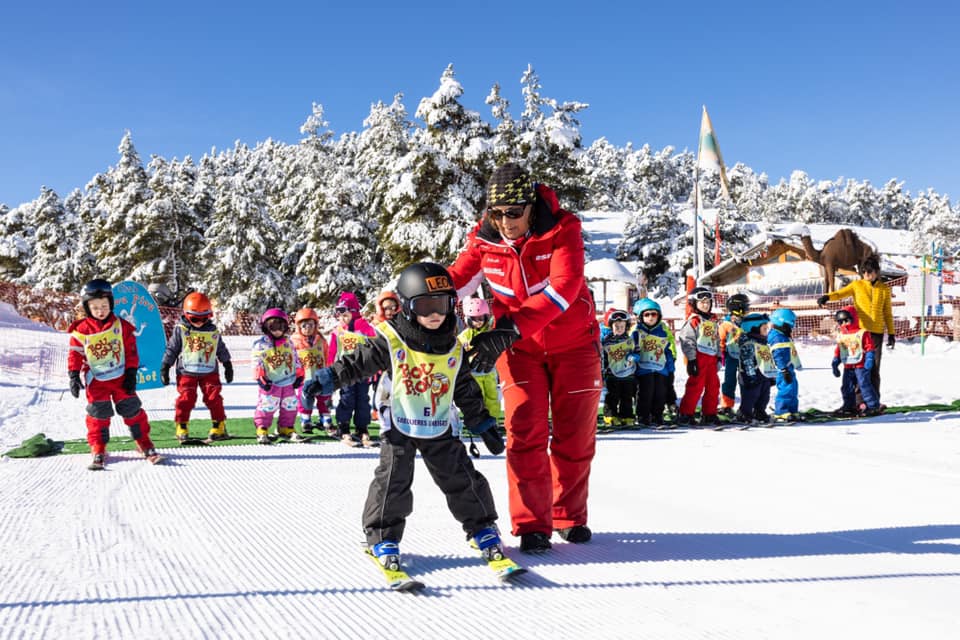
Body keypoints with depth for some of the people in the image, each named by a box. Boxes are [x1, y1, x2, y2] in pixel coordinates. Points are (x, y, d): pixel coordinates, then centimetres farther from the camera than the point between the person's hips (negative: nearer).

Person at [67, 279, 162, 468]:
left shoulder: (122, 326, -2)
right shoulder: (81, 331, -5)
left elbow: (131, 351, 1)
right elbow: (75, 354, -2)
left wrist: (131, 374, -4)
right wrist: (74, 376, -11)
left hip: (121, 378, 1)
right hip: (96, 382, -1)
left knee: (133, 411, 2)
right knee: (98, 415, 1)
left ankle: (145, 444, 12)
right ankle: (98, 450, 13)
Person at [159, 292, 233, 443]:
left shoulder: (213, 332, 5)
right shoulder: (180, 330, -3)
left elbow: (222, 350, 16)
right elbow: (171, 350, 2)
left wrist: (228, 366, 18)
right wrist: (164, 368, 1)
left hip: (209, 371, 2)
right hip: (186, 372, -2)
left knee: (214, 398, -1)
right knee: (186, 399, -4)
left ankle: (219, 427, 7)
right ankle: (182, 429, 7)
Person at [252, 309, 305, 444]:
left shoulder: (288, 343, 11)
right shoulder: (261, 344, -6)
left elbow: (296, 359, 17)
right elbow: (257, 361, -10)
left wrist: (299, 375, 12)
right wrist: (260, 377, -18)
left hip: (289, 383, 5)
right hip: (271, 383, -5)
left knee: (290, 407, 10)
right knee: (267, 406, -7)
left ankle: (285, 429, 23)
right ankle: (262, 430, 3)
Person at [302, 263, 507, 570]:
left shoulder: (453, 348, -2)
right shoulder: (391, 342, -14)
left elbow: (467, 390, 7)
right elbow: (358, 362, -9)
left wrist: (484, 424, 10)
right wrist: (327, 378, -21)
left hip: (440, 428, 3)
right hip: (399, 426, -3)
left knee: (461, 478, 6)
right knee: (392, 481, -4)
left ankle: (482, 528, 22)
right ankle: (383, 537, 13)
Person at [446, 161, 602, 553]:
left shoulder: (562, 230, -22)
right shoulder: (483, 239, -12)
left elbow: (563, 287, -34)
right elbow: (456, 279, -5)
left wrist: (509, 328, -44)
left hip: (573, 343, -1)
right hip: (518, 346, 1)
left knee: (576, 436, 6)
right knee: (526, 435, -8)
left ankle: (570, 517, 26)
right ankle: (531, 525, 3)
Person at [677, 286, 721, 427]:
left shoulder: (713, 320, 17)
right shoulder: (693, 320, -8)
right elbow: (687, 340, -13)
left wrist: (719, 357, 19)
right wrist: (691, 360, -17)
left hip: (712, 358, 8)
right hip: (699, 357, -8)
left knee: (713, 386, 10)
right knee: (696, 386, -8)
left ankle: (709, 414, 20)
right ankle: (686, 414, -2)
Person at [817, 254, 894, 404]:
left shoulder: (884, 289, 8)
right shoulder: (857, 285, 4)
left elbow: (888, 313, 13)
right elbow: (840, 293, -11)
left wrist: (891, 333, 10)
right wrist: (827, 297, -32)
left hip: (877, 332, 1)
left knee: (874, 369, 6)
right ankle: (860, 401, 4)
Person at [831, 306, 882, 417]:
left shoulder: (862, 333, -7)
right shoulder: (840, 336, 11)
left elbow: (869, 347, -8)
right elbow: (838, 350, 18)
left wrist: (869, 359, -17)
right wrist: (835, 363, 15)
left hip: (860, 366, -7)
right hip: (848, 367, 7)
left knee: (864, 385, -10)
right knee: (846, 387, 10)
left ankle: (873, 406, -3)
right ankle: (849, 406, 23)